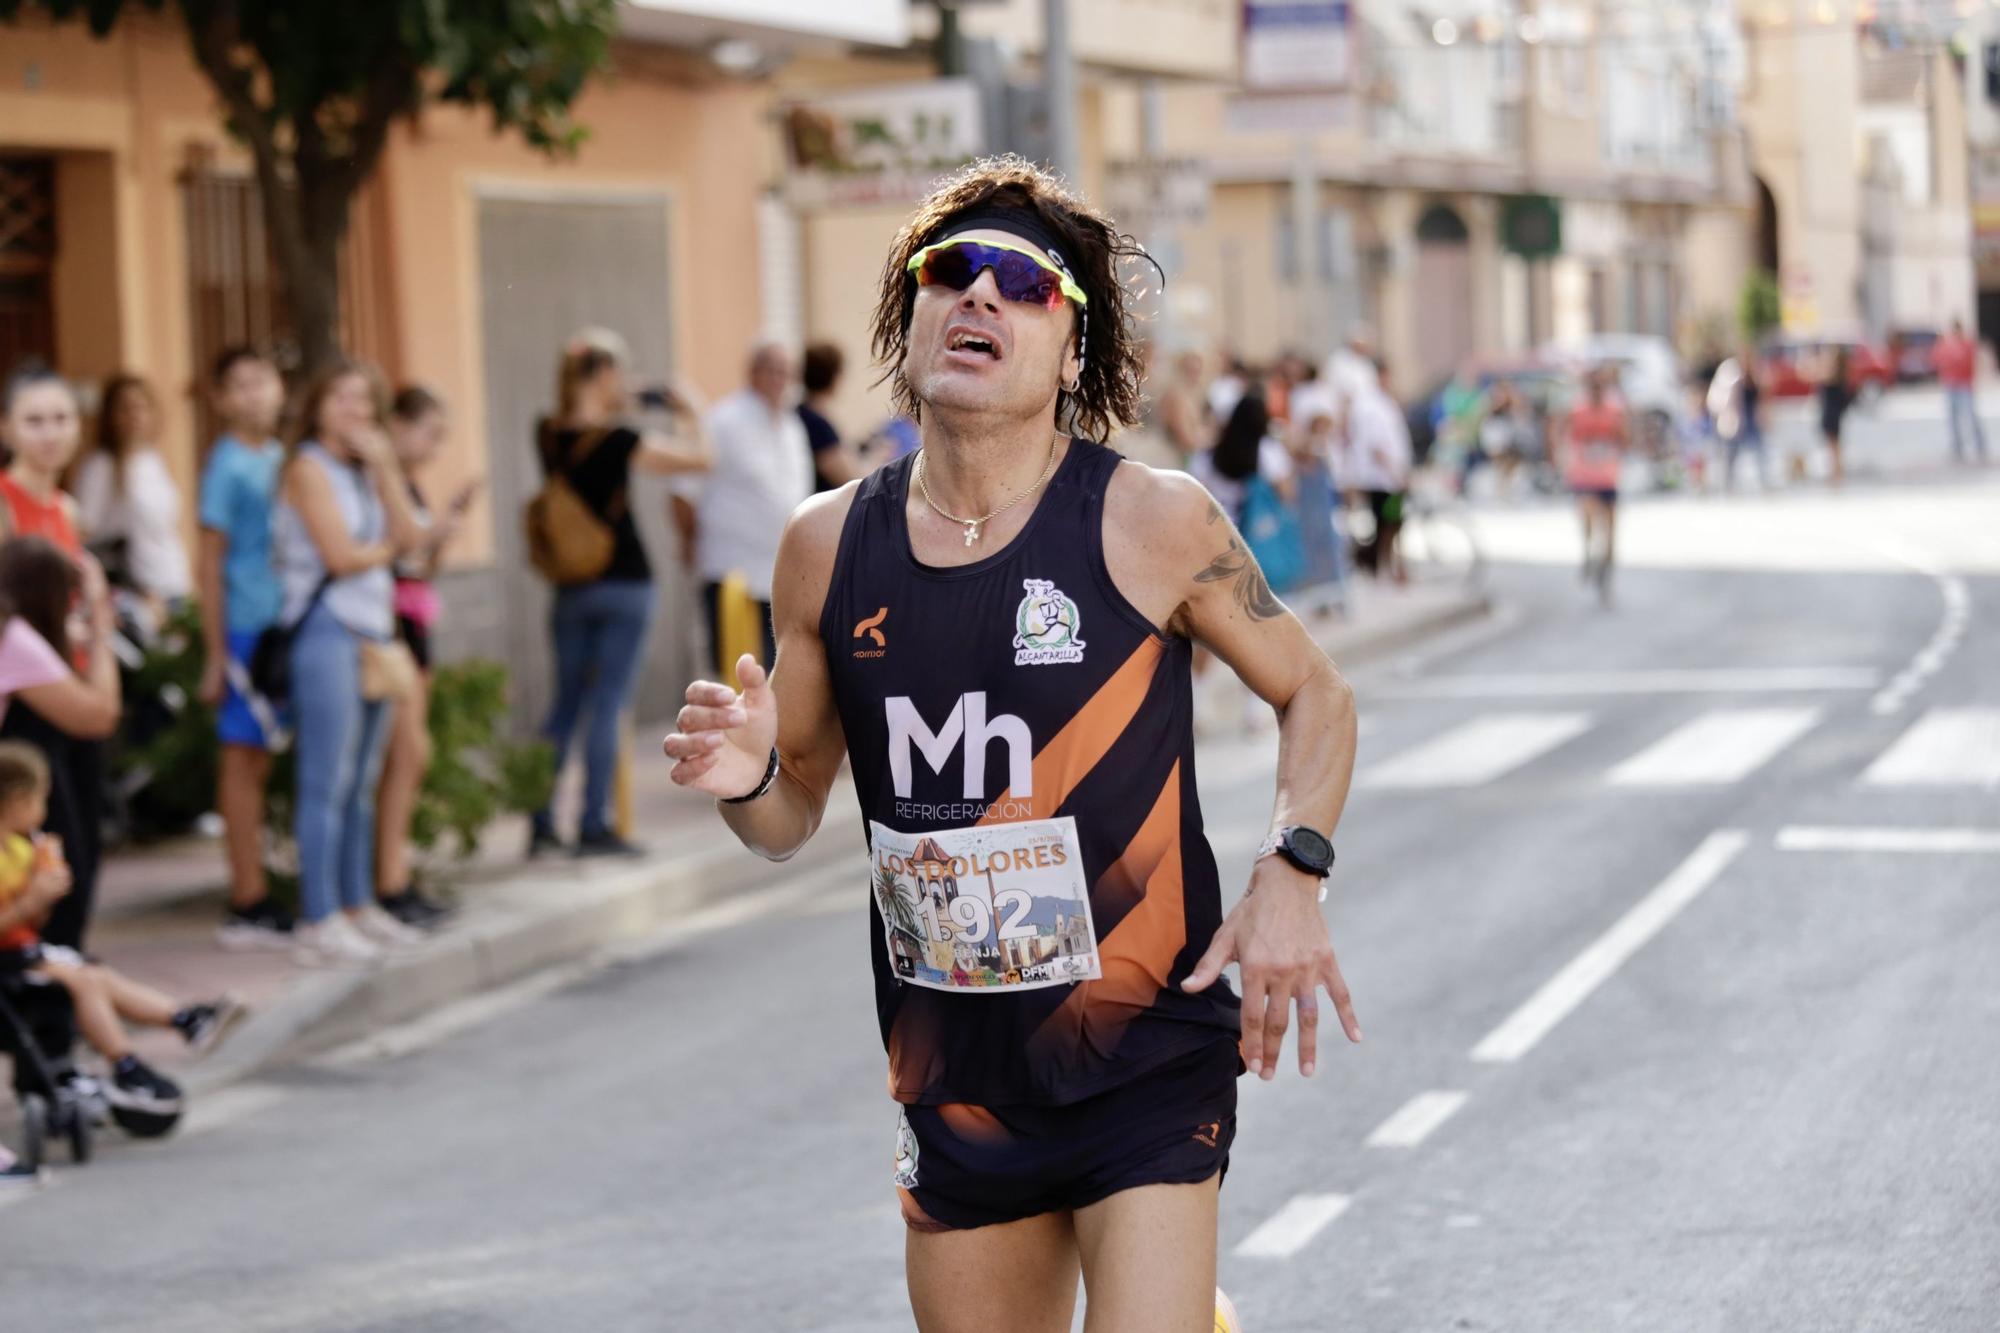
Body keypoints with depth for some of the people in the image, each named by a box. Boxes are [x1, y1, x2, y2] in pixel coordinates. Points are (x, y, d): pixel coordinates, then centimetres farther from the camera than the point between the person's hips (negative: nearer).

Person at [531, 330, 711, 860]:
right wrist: (689, 414, 8)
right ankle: (594, 826, -2)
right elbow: (698, 457, -8)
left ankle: (541, 825, 11)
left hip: (570, 590, 6)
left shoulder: (549, 436, 0)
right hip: (623, 584, -6)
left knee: (565, 704, 13)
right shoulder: (617, 440, -16)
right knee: (608, 704, -2)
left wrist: (619, 414, 16)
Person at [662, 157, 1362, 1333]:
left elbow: (1314, 693, 5)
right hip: (955, 1090, 4)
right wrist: (745, 778, -12)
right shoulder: (830, 544, 1)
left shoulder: (1152, 522, -8)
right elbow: (794, 817, 11)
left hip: (1146, 1069, -3)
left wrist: (1293, 876, -10)